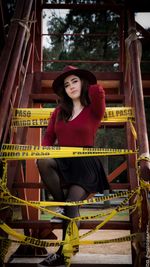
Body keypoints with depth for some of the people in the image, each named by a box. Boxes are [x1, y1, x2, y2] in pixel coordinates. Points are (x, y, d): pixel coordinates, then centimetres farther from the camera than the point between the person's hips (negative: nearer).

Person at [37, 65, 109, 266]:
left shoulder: (93, 110, 0)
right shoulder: (59, 111, 15)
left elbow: (98, 91, -21)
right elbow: (48, 136, 12)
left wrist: (88, 90, 3)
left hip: (85, 165, -4)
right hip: (63, 162, 4)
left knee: (73, 203, -23)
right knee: (42, 161, -30)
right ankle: (62, 204, -12)